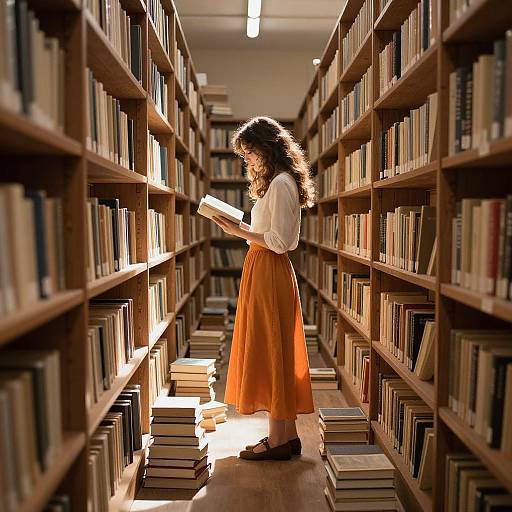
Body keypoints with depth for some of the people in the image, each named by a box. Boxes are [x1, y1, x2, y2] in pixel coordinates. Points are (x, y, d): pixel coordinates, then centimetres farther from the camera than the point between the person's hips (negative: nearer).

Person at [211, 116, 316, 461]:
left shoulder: (281, 183, -13)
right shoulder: (278, 182, 18)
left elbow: (279, 242, -18)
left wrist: (240, 232, -15)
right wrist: (242, 229, 12)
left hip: (269, 274, -10)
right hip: (266, 272, 10)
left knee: (269, 351, -4)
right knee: (277, 354, 12)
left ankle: (278, 440, 8)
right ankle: (287, 434, 22)